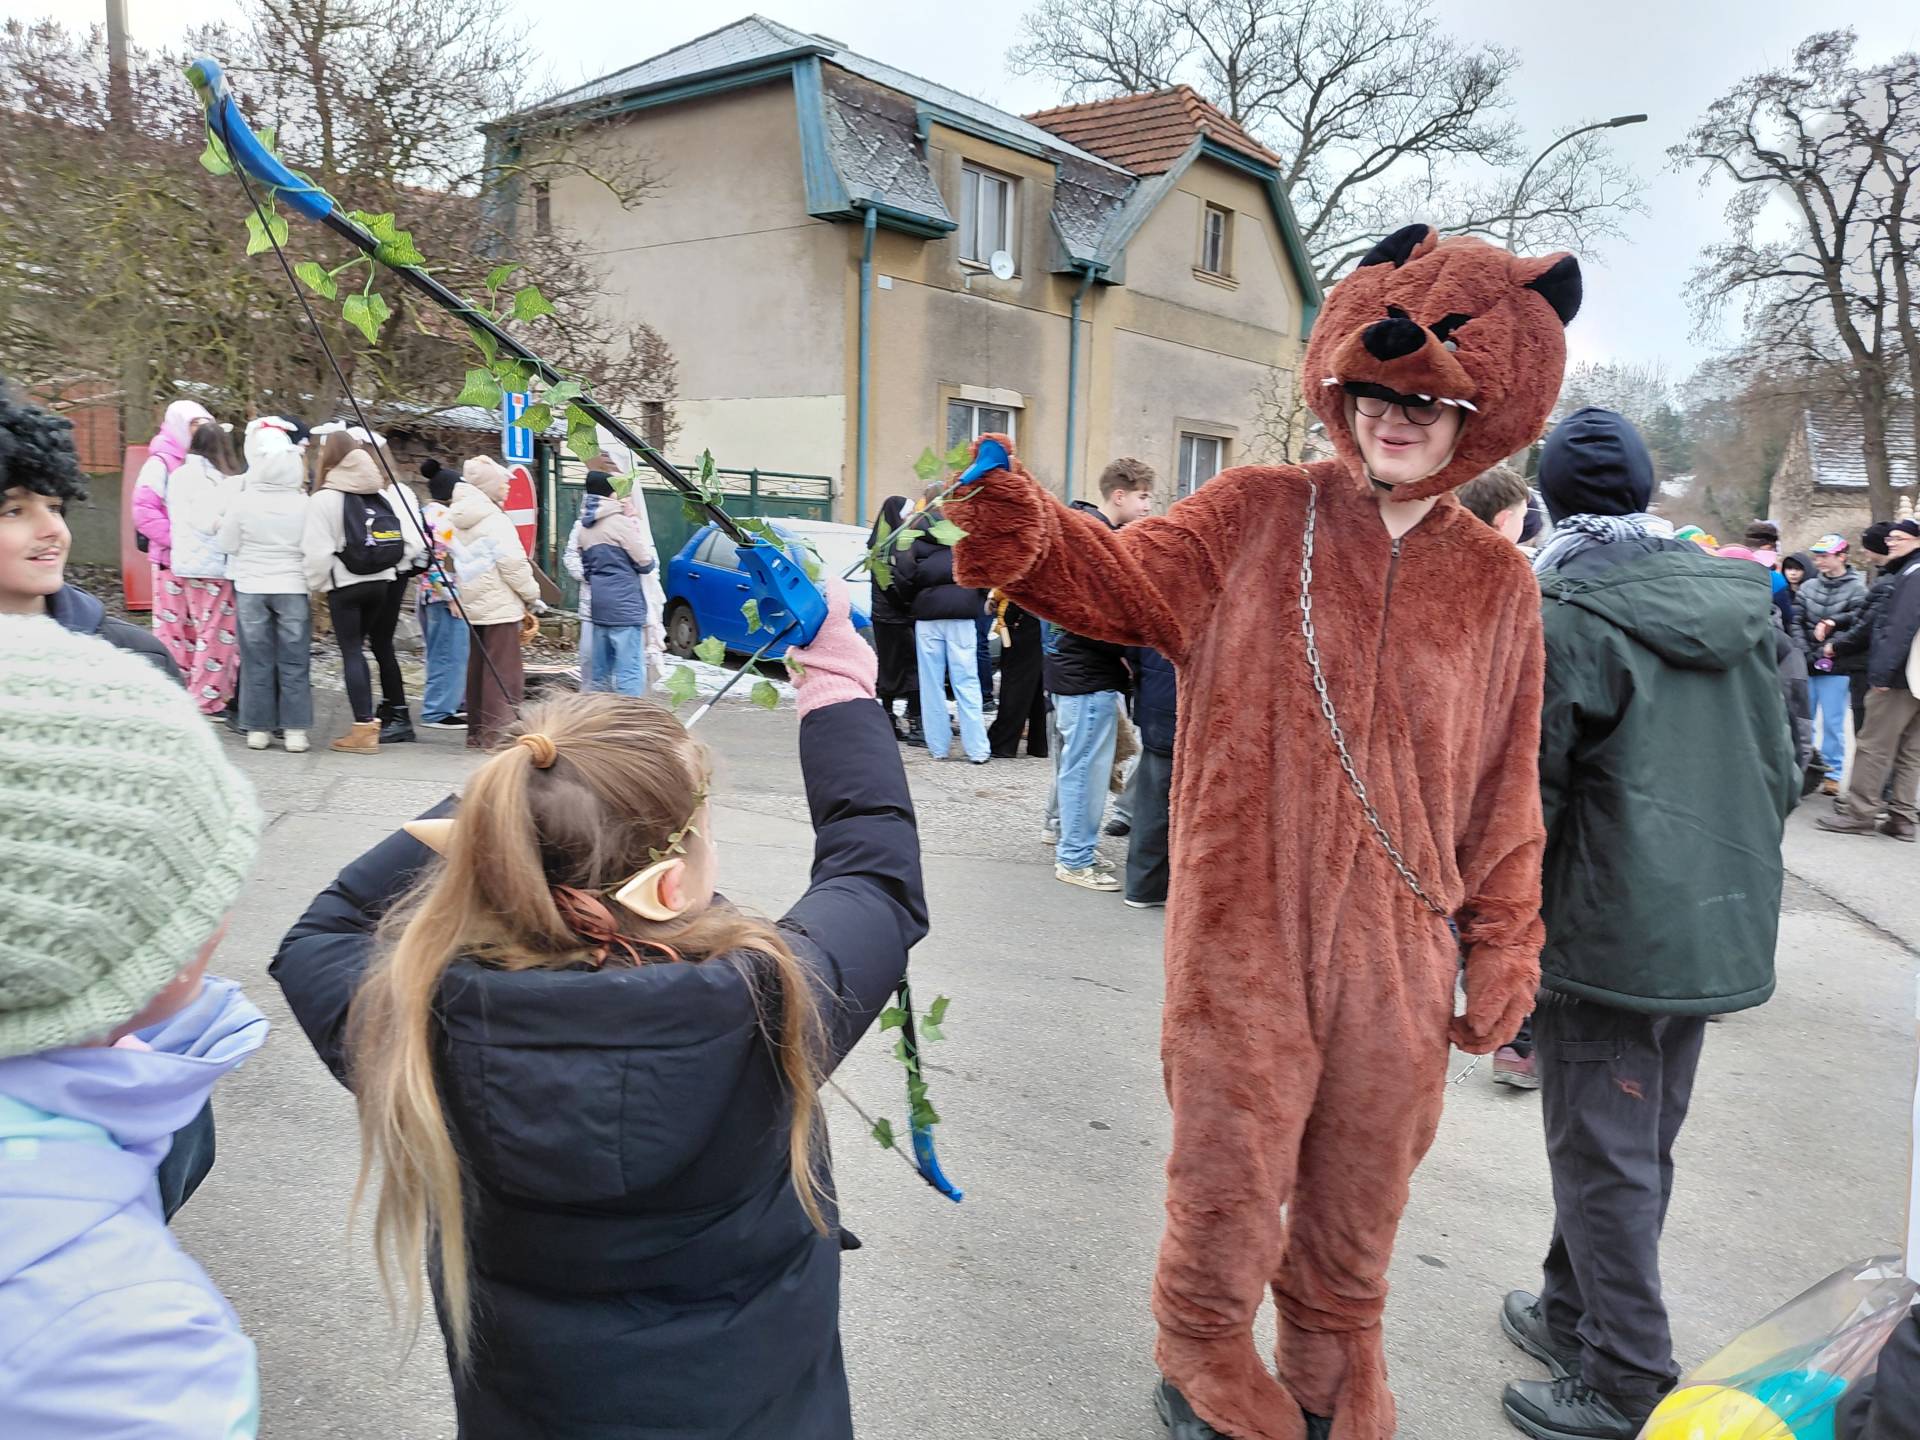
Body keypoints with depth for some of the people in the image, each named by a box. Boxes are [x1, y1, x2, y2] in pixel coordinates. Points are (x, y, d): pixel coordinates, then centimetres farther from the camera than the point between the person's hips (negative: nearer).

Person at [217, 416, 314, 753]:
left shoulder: (242, 501, -9)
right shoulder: (303, 503, -9)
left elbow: (228, 545, 0)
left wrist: (239, 574, 16)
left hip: (251, 588, 1)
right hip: (293, 588, 0)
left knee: (257, 661, 9)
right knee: (294, 662, 5)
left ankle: (258, 729, 13)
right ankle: (295, 731, 5)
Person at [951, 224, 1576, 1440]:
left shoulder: (1496, 583, 5)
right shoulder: (1259, 516, -1)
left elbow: (1505, 792, 7)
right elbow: (1126, 578, -12)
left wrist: (1503, 953, 8)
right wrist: (1029, 536, -34)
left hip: (1398, 956, 3)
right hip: (1247, 936, -2)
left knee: (1362, 1192, 19)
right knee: (1230, 1177, 10)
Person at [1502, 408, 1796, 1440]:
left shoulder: (1567, 621, -15)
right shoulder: (1745, 602, 5)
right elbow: (1783, 770, 13)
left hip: (1606, 937, -7)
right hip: (1721, 931, 7)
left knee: (1606, 1159, 6)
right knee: (1639, 1146, 18)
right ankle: (1574, 1314, 35)